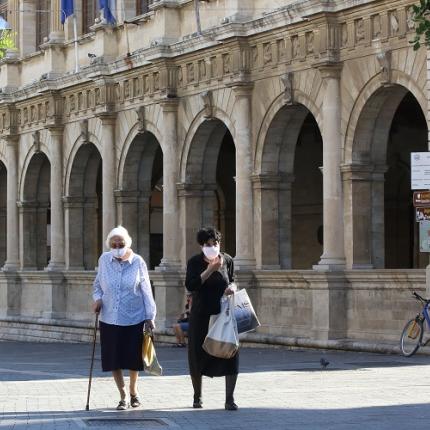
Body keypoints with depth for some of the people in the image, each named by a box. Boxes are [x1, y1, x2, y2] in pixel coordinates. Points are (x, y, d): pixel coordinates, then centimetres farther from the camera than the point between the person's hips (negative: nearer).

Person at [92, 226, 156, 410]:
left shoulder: (137, 262, -5)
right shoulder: (104, 260, -1)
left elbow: (146, 290, 0)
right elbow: (97, 284, 13)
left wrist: (150, 316, -1)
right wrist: (97, 298, -6)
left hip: (134, 318, -1)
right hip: (110, 319, 1)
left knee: (133, 358, 7)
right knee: (114, 360, 2)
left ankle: (133, 391, 31)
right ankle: (123, 396, 15)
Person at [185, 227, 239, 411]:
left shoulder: (227, 260, 1)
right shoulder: (194, 262, -6)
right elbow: (190, 285, -20)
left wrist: (232, 288, -6)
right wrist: (210, 269, -24)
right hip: (201, 316, -1)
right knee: (198, 356, 7)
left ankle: (229, 399, -4)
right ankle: (197, 396, 28)